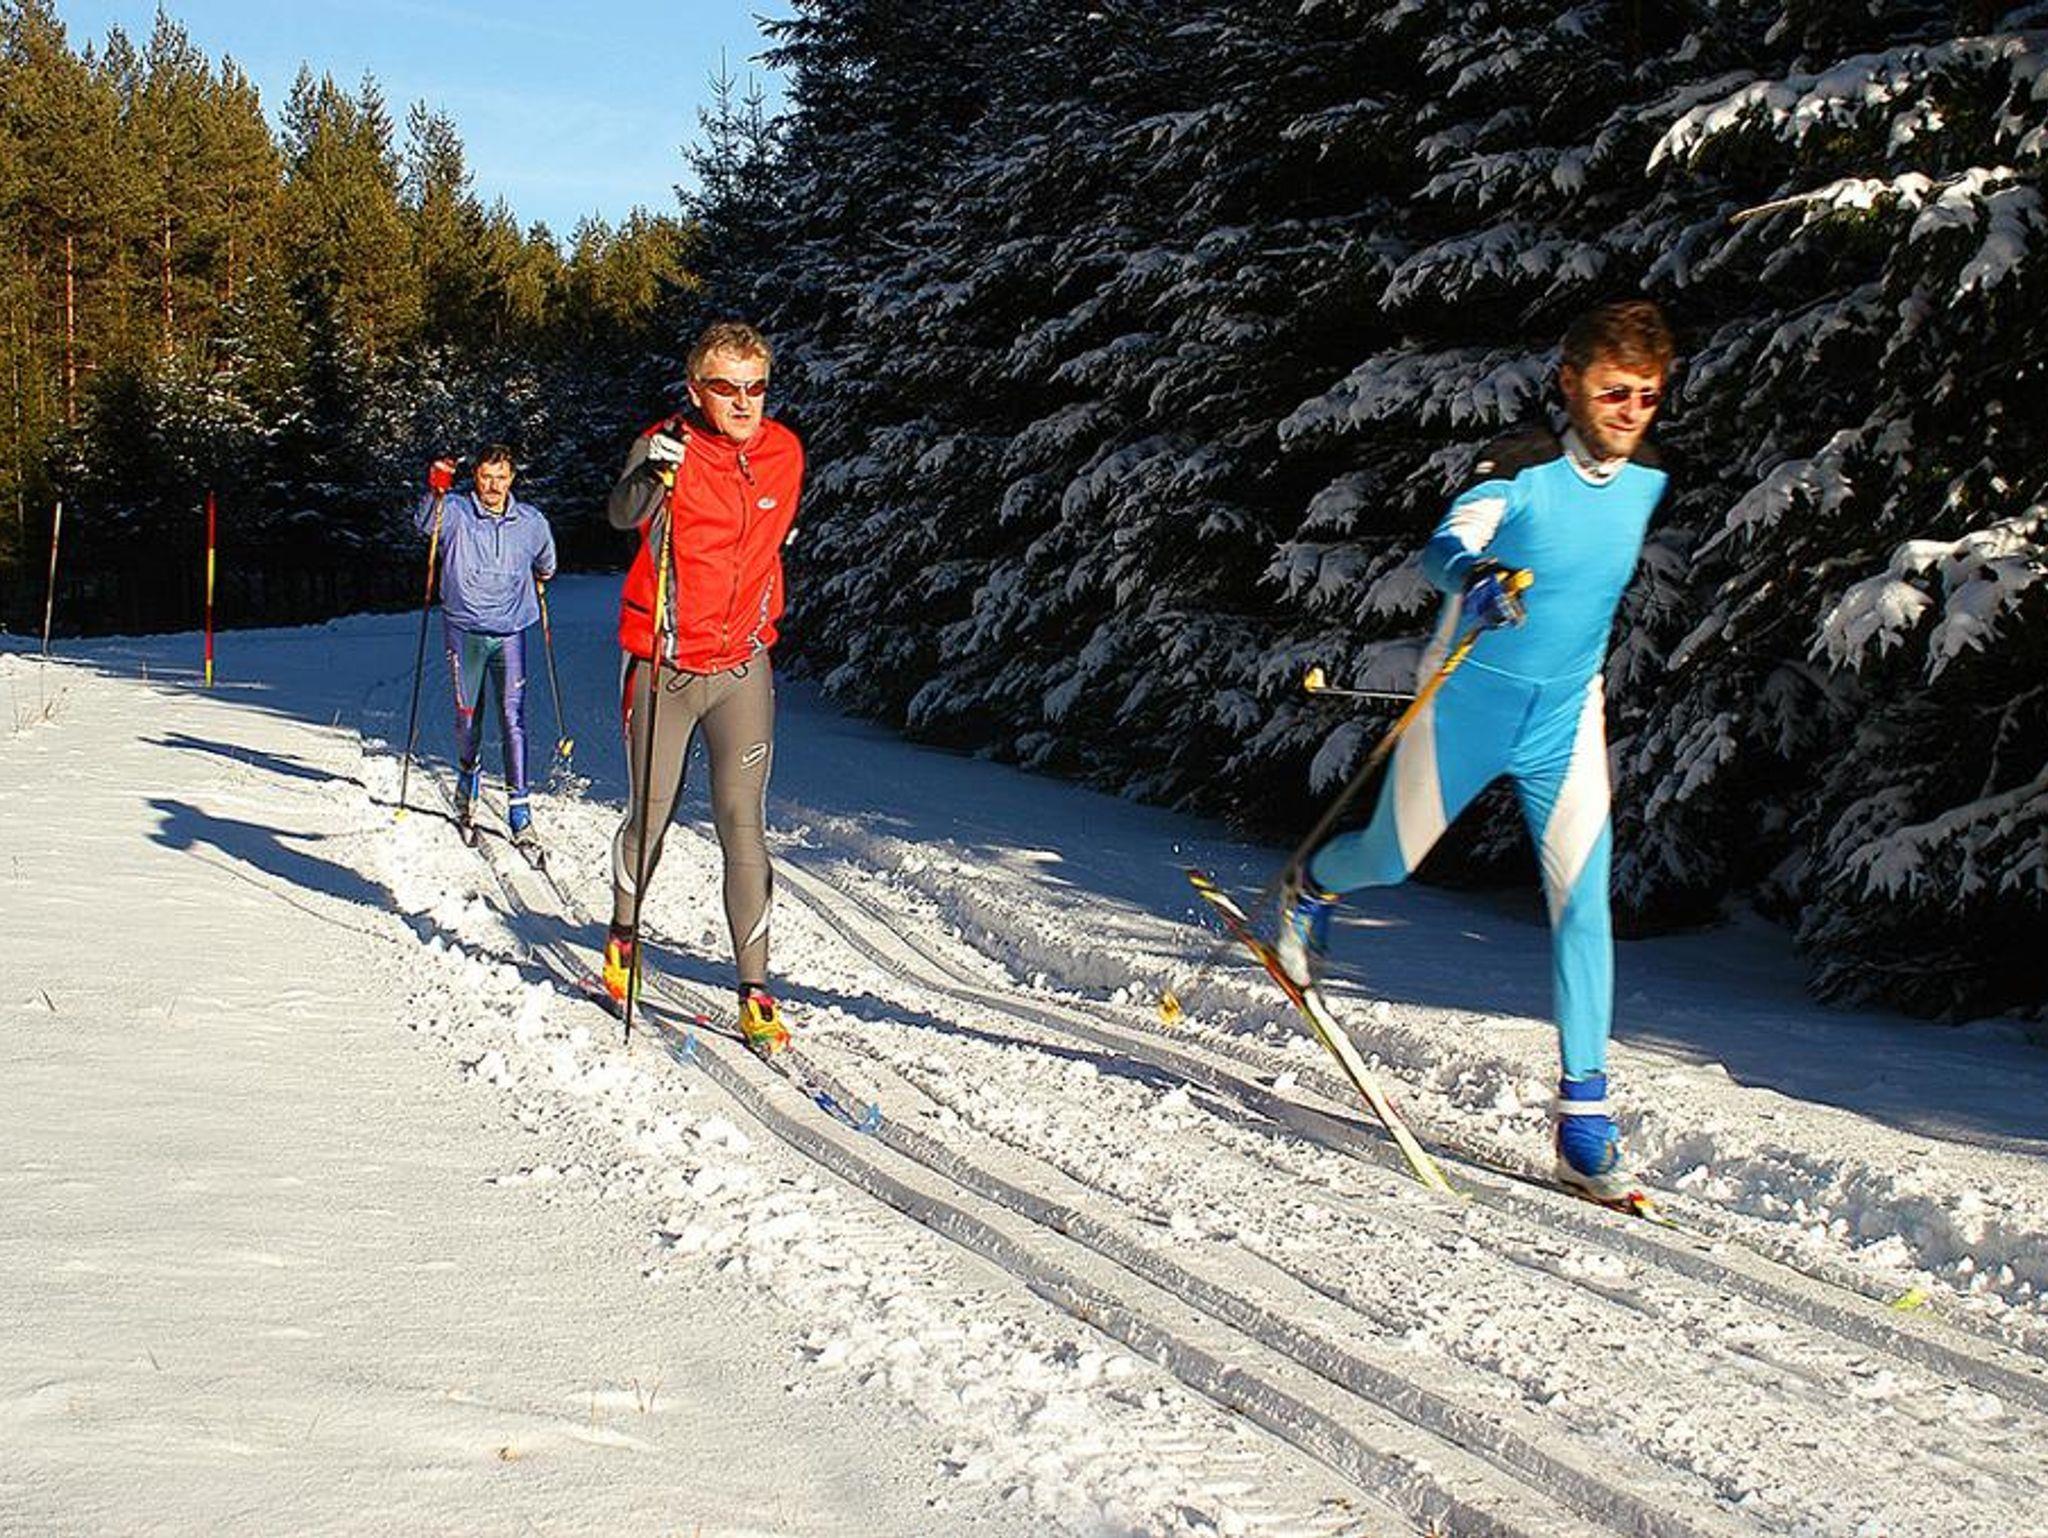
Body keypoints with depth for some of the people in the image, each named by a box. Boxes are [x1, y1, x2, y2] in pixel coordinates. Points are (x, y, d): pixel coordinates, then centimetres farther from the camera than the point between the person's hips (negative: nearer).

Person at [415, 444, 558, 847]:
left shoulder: (531, 522, 4)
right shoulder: (455, 512, -3)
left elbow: (545, 563, 22)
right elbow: (425, 523, -20)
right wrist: (436, 491, -37)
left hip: (510, 631, 1)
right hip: (464, 631, -1)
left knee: (513, 718, -7)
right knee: (468, 716, 8)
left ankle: (519, 809, -5)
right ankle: (467, 787, 33)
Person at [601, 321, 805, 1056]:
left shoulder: (784, 453, 2)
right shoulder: (666, 445, -10)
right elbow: (621, 514, -27)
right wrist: (653, 476, -47)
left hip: (742, 666, 2)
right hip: (662, 664, -2)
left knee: (743, 824, -5)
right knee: (649, 815, 10)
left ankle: (755, 991, -2)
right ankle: (623, 933, 38)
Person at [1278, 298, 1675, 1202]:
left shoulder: (1648, 477, -2)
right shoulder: (1519, 469, -19)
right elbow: (1446, 545, -35)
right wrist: (1476, 575, -58)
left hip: (1567, 715, 4)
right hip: (1468, 701, -3)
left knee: (1583, 898, -9)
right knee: (1390, 861, 14)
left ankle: (1583, 1118, -5)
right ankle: (1311, 888, 52)